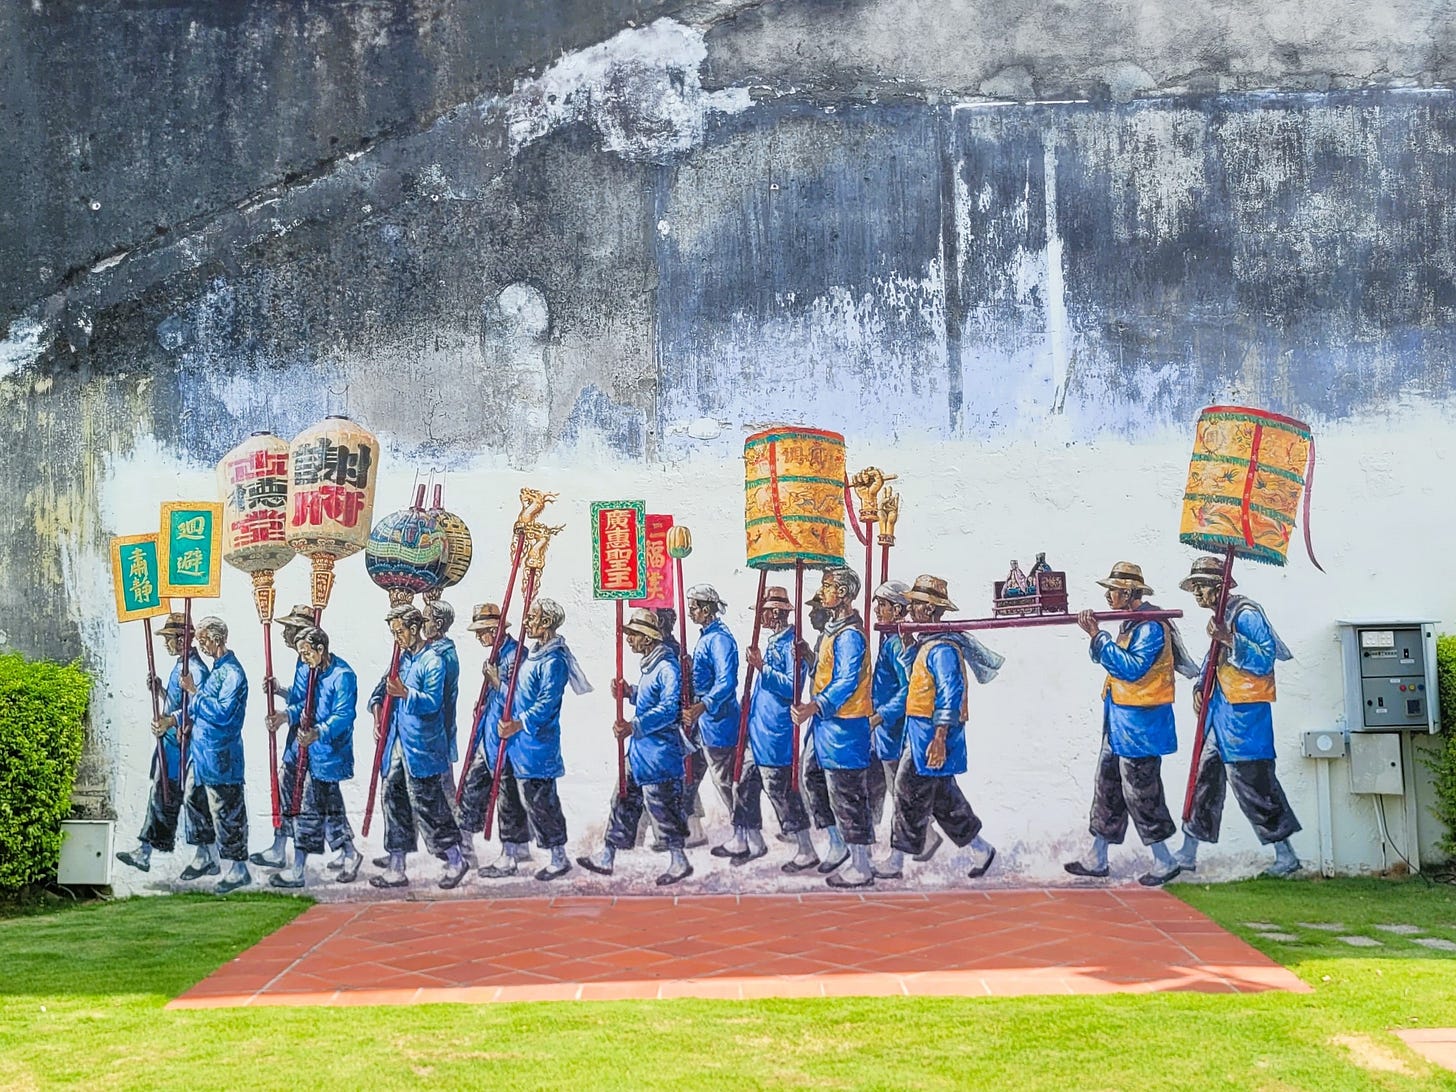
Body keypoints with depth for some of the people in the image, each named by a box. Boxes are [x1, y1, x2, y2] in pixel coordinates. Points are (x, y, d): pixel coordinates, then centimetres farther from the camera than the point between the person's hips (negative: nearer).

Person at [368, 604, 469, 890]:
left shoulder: (433, 661, -9)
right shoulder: (401, 659, 15)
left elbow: (433, 702, -19)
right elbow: (380, 691, 16)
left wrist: (405, 693, -34)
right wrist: (377, 712, -4)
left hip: (422, 748, -8)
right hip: (396, 745, 8)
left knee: (427, 804, -5)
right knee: (394, 802, 9)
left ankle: (455, 861, 10)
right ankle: (396, 869, 16)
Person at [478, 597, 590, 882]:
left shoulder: (554, 659, -16)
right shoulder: (534, 655, 14)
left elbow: (547, 702, -25)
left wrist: (520, 724, -32)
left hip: (536, 746, -10)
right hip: (516, 744, 10)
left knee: (540, 803, -2)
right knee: (511, 801, 14)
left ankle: (559, 859, 11)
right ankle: (508, 858, 22)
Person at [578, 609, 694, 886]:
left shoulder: (668, 668, -19)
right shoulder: (649, 666, 13)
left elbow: (668, 709, -27)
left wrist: (634, 726, -31)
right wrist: (630, 693, 7)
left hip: (658, 755, -10)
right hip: (639, 751, 10)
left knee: (663, 809, -2)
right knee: (624, 800, 15)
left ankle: (679, 862, 10)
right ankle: (606, 856, 23)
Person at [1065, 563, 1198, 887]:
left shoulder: (1151, 626, -17)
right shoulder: (1131, 623, 13)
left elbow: (1131, 668, -25)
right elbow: (1114, 661, 12)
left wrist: (1098, 637, -22)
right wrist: (1096, 636, -3)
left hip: (1139, 726, -10)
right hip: (1120, 724, 10)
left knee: (1140, 794, -3)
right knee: (1107, 788, 13)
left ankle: (1164, 863, 9)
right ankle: (1096, 859, 21)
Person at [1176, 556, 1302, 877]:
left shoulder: (1246, 614, -14)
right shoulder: (1220, 617, 14)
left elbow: (1265, 660, -21)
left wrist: (1229, 639, -28)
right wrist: (1201, 686, 11)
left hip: (1244, 715, -10)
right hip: (1220, 709, 10)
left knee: (1253, 784, -6)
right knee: (1204, 776, 12)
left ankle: (1286, 856, 4)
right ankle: (1187, 854, 18)